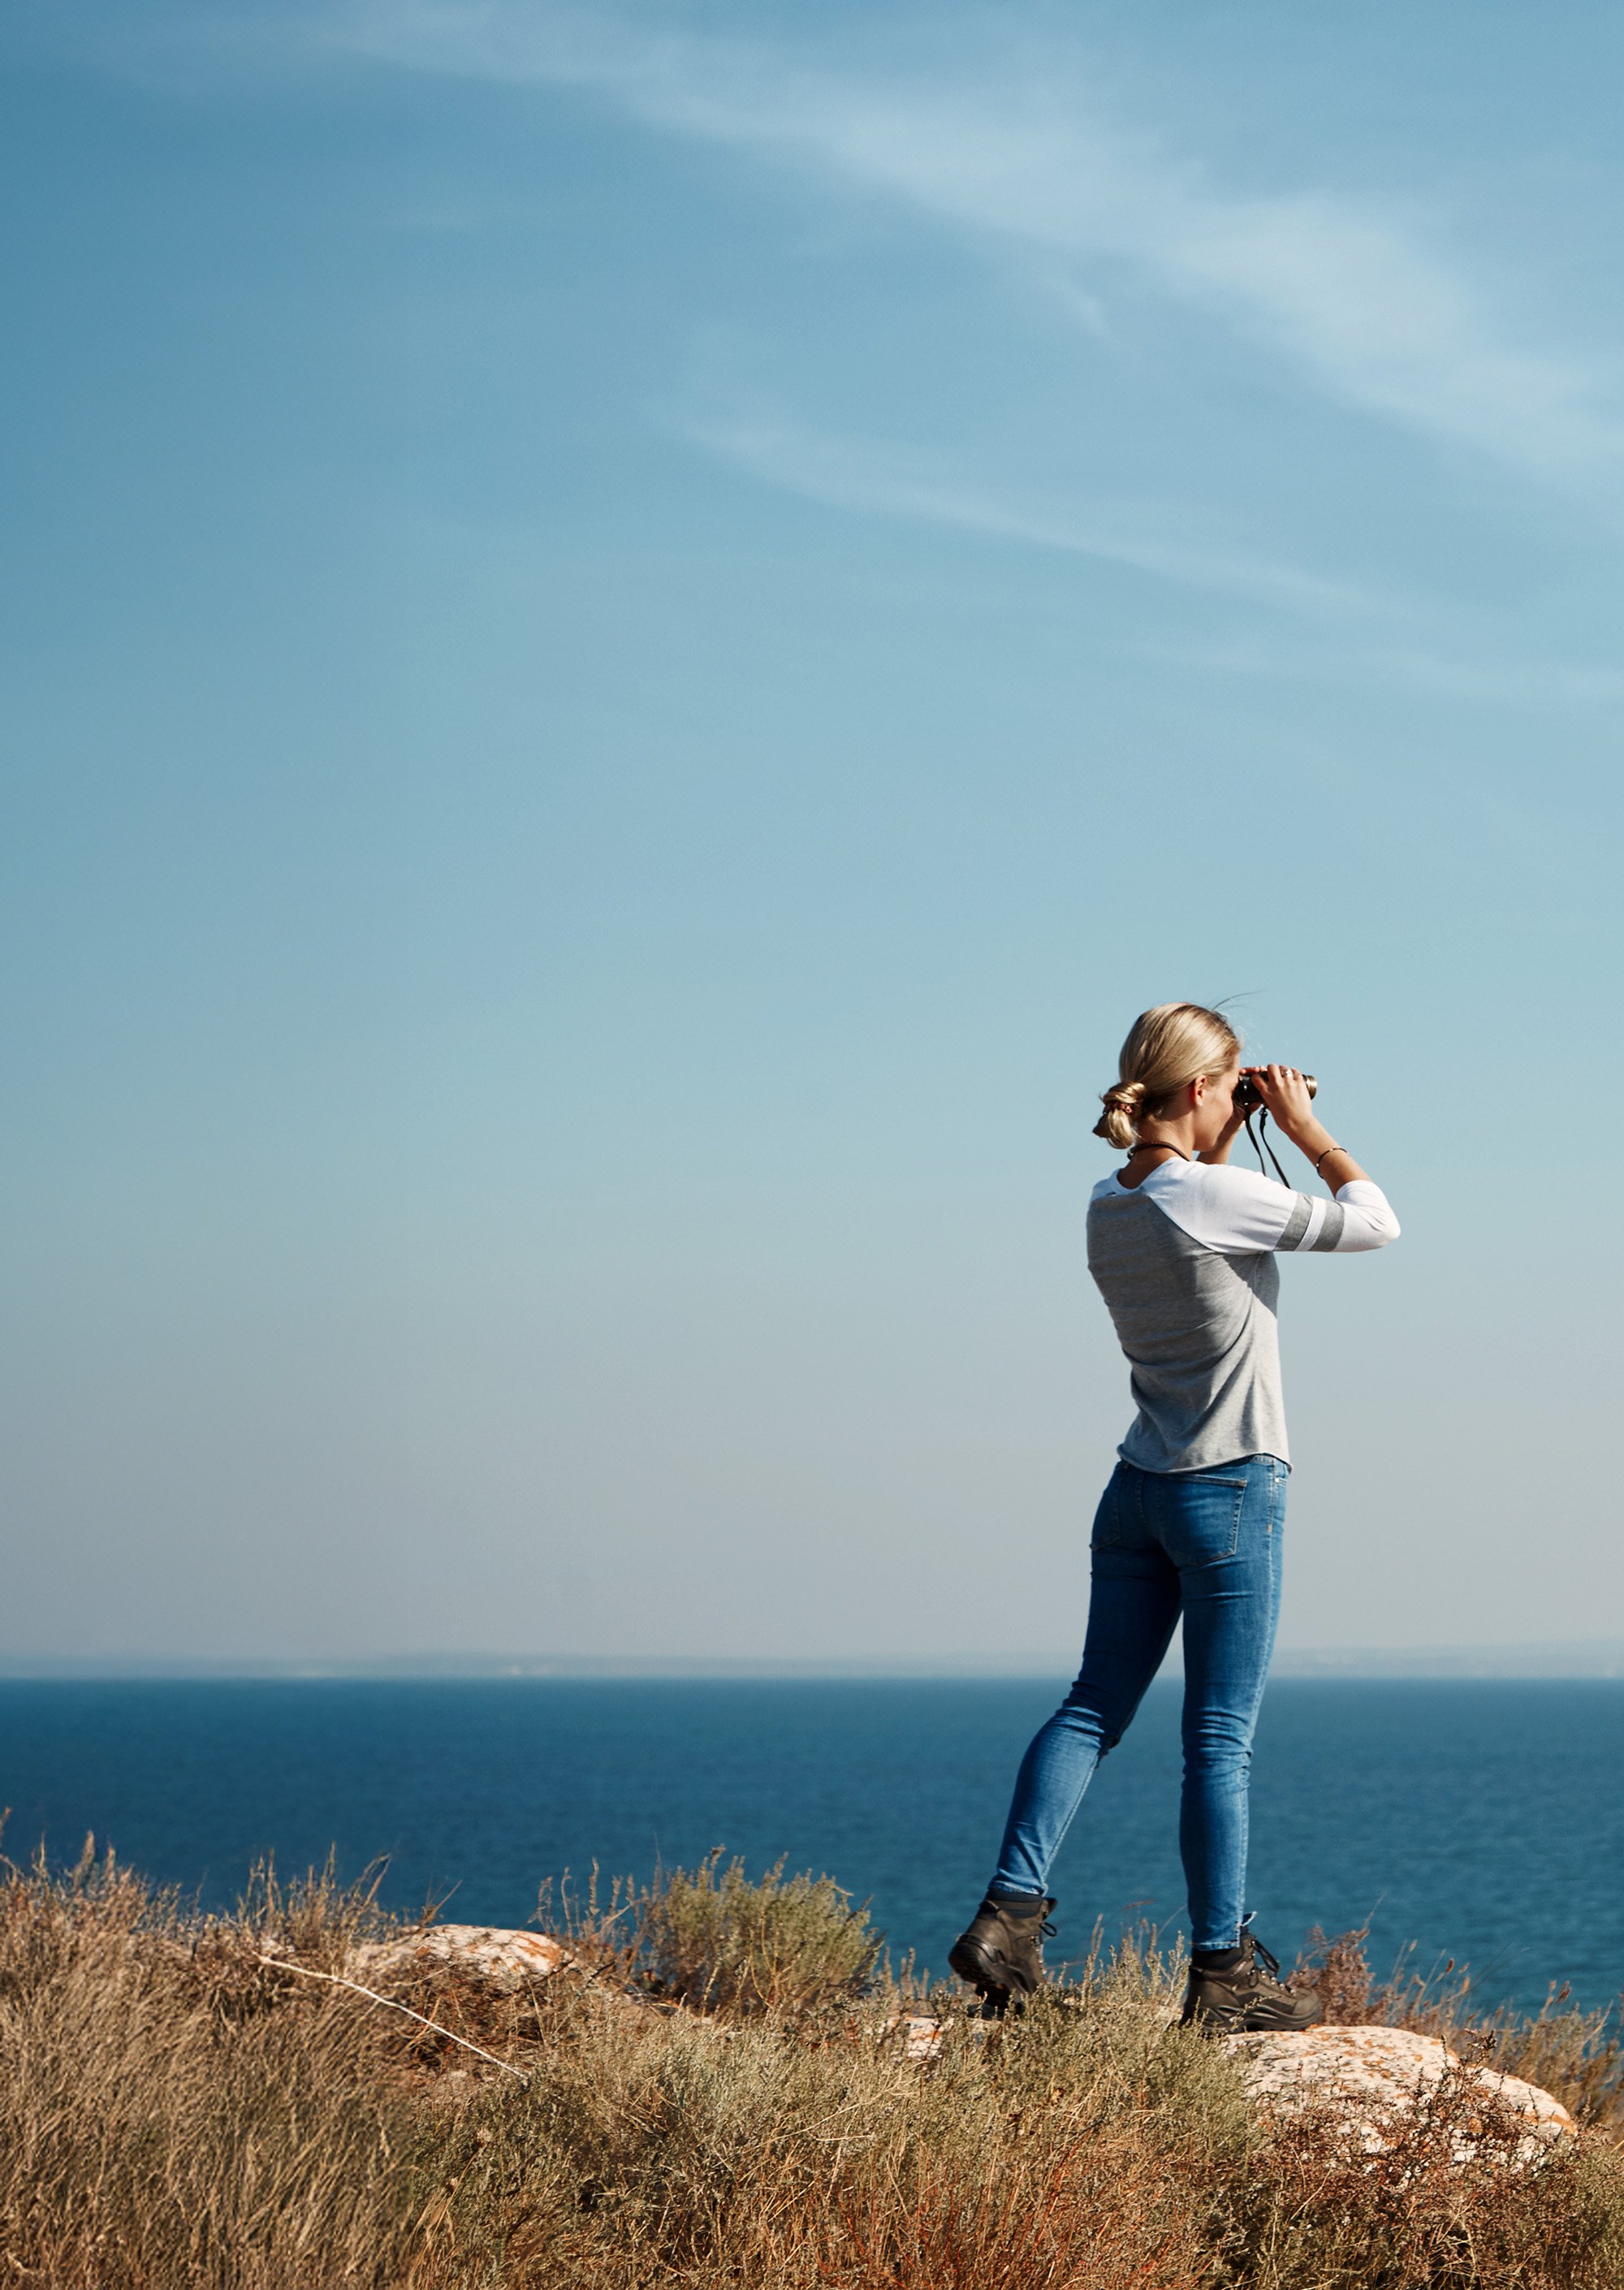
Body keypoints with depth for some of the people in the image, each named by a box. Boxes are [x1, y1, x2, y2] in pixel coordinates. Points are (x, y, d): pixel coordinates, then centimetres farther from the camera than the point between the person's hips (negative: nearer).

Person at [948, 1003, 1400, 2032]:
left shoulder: (1109, 1205, 4)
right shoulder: (1220, 1197, -18)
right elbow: (1374, 1223, -9)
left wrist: (1225, 1141, 18)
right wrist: (1305, 1128, 0)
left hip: (1139, 1490, 7)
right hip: (1233, 1491, -7)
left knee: (1095, 1707, 9)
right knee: (1220, 1741, -1)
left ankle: (1011, 1911, -2)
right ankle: (1225, 1971, 6)